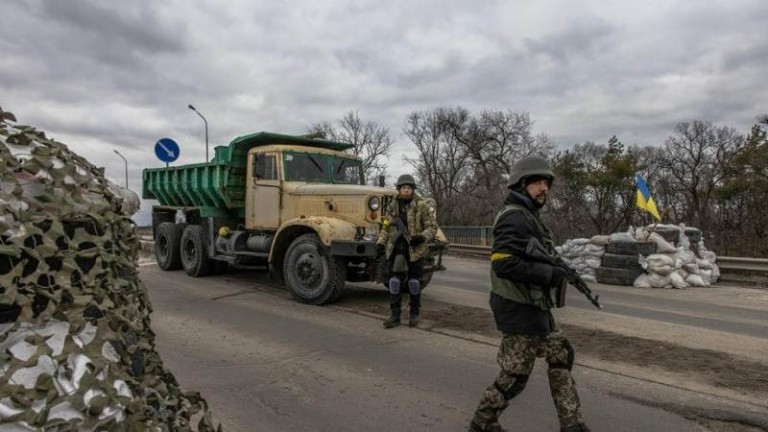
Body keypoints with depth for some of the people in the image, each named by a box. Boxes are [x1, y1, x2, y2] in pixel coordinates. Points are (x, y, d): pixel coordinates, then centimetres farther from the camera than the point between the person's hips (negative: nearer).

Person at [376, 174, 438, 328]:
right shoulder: (392, 206, 8)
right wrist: (380, 243, 3)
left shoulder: (421, 205, -4)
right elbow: (386, 227, 16)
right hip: (396, 248, 3)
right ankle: (394, 315, 6)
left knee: (413, 280, 6)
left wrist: (422, 237, -21)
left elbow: (432, 227, -4)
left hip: (415, 249, -3)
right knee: (394, 279, -1)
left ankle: (414, 314, 21)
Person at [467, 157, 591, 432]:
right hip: (520, 311, -10)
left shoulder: (528, 216, 13)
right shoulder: (514, 218, -19)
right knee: (515, 374, 2)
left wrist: (555, 268, 4)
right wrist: (549, 274, -23)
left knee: (561, 357, 17)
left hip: (534, 308, 10)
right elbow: (503, 263, -30)